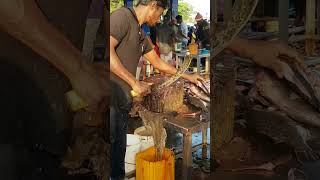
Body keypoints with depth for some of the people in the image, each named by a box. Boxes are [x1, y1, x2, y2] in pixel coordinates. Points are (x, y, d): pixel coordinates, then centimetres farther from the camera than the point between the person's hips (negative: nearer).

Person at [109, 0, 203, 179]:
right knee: (111, 147, -3)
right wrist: (135, 83, -16)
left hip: (123, 100, 9)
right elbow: (109, 51, -20)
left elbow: (158, 62, 30)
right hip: (112, 98, -9)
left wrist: (188, 76, 33)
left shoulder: (141, 35, 20)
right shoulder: (122, 15, -7)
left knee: (119, 149, 13)